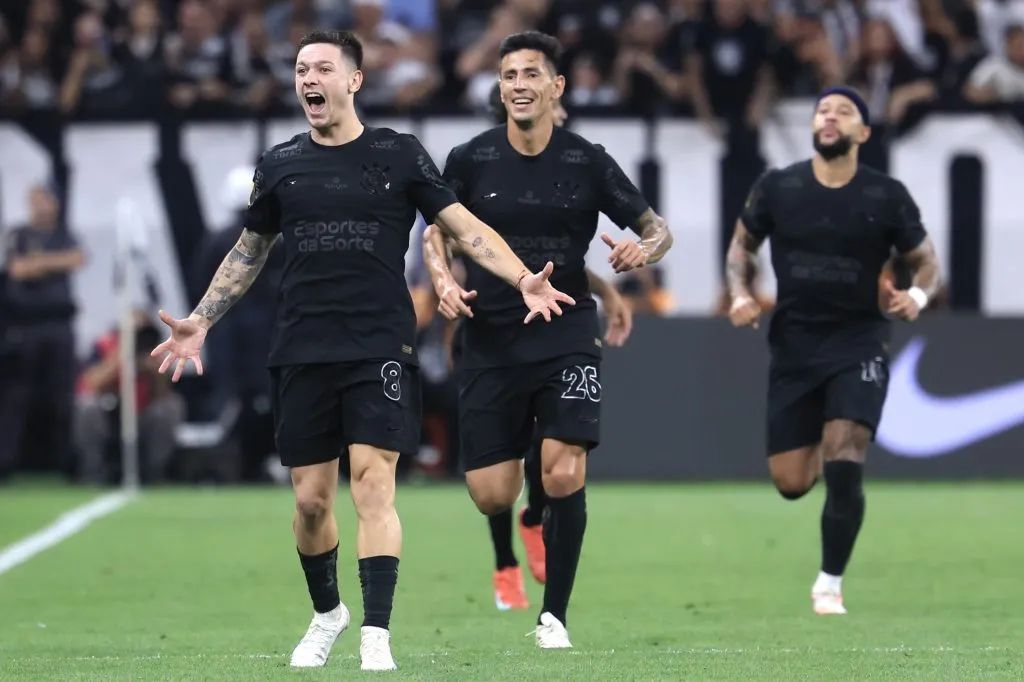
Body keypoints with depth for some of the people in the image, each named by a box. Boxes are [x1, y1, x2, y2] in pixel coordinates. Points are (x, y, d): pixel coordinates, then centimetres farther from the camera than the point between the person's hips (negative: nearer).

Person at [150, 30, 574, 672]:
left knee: (374, 485, -14)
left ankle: (376, 637, -15)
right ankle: (327, 613, 29)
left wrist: (523, 279, -13)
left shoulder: (400, 154, 2)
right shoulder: (280, 165, 9)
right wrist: (201, 321, 16)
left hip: (381, 347, -3)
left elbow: (465, 226, 1)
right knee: (311, 499, 5)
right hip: (302, 352, 3)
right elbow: (249, 252, 21)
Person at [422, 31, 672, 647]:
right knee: (491, 496, -3)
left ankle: (555, 615, -3)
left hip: (567, 334, -1)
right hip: (491, 338, 1)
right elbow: (439, 232, 13)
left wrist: (644, 249, -18)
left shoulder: (588, 162, -2)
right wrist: (444, 278, -8)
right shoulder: (470, 160, -1)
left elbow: (659, 229, 5)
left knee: (565, 476, -17)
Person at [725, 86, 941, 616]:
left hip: (857, 342, -2)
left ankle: (830, 585, -1)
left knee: (844, 467, -18)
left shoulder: (887, 196, -5)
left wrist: (917, 296, -15)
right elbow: (742, 244, 13)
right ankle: (820, 451, 43)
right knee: (790, 483, 4)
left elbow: (925, 260, 6)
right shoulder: (777, 188, -2)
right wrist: (740, 294, -6)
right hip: (794, 344, 2)